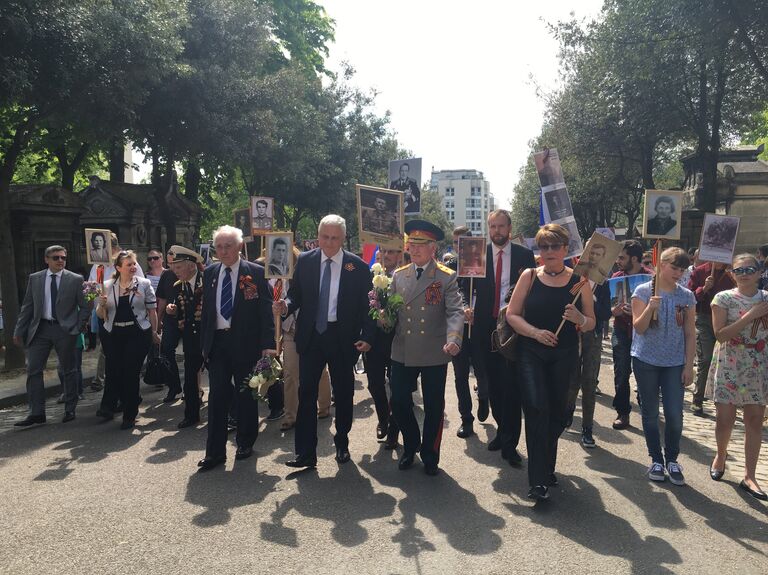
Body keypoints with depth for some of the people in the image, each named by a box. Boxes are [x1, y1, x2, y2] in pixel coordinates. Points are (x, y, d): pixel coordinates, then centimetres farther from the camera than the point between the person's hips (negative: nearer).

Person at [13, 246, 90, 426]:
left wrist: (78, 327, -6)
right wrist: (19, 330, 6)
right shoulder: (34, 279, 6)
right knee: (33, 370, 0)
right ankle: (37, 413, 7)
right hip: (40, 329, 3)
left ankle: (70, 410, 18)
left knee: (69, 370, 6)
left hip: (65, 329, -2)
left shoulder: (75, 279, -1)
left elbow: (85, 306, 1)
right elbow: (27, 307, 9)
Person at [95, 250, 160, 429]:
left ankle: (130, 415, 15)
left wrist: (154, 332, 4)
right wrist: (101, 304, -11)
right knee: (113, 371, 0)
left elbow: (152, 310, 3)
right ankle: (108, 407, 21)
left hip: (138, 334, -1)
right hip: (112, 335, 2)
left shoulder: (144, 284, 0)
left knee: (131, 373, 1)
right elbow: (100, 315, 10)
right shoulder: (107, 286, 5)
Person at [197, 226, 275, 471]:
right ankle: (215, 451, 13)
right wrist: (204, 343, 9)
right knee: (217, 396, 4)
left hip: (246, 343, -3)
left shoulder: (256, 273, -6)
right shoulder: (210, 273, 8)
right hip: (217, 343, 3)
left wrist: (267, 344, -13)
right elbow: (206, 309, 12)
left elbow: (266, 310, -8)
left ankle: (245, 443, 27)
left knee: (245, 395, 10)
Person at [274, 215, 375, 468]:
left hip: (343, 338, -1)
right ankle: (306, 452, 9)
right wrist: (287, 305, -16)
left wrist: (367, 336, -10)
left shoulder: (357, 266, -5)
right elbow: (296, 293, 6)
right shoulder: (304, 261, 2)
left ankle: (342, 444, 30)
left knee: (343, 394, 11)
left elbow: (366, 305, -2)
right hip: (311, 336, 1)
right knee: (306, 393, 1)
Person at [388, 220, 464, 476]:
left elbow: (455, 311, -14)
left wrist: (453, 339, -32)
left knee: (434, 407, 10)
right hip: (402, 353, 3)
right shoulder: (398, 275, 8)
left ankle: (429, 455, 31)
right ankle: (411, 446, 36)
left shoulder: (447, 277, -5)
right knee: (399, 403, 9)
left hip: (434, 354, -3)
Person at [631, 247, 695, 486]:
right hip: (646, 361, -1)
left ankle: (672, 460, 18)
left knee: (675, 415, -2)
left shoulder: (686, 296, 2)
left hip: (675, 363, 2)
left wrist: (689, 366, 1)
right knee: (650, 413, 8)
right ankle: (656, 460, 22)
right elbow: (638, 328, -10)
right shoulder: (643, 291, -6)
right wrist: (650, 308, -27)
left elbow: (690, 334, 5)